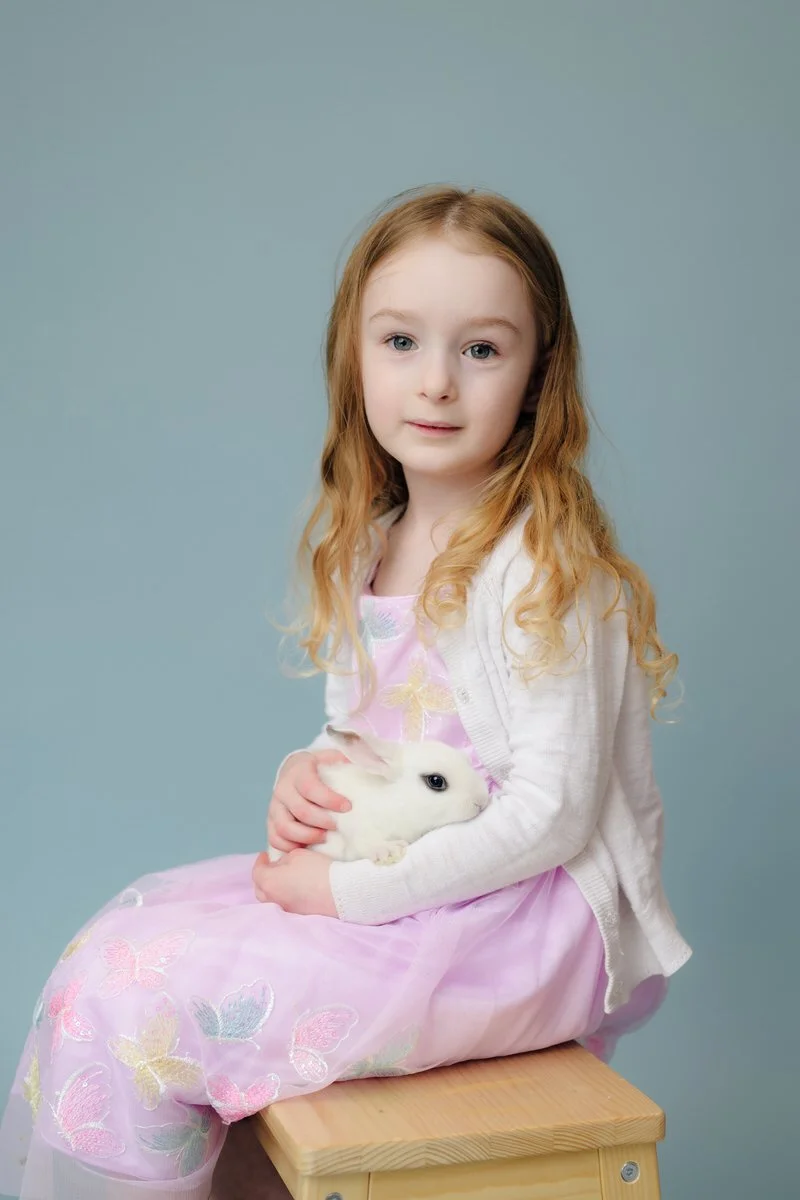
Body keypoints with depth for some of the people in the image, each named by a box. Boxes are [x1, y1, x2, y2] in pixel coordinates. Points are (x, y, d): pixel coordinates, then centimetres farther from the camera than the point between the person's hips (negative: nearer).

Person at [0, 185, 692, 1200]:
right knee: (122, 937, 2)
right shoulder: (370, 547, 8)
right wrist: (307, 777, -5)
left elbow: (549, 813, -20)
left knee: (134, 999, -15)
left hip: (533, 913, -8)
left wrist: (349, 888, -17)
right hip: (397, 881, 8)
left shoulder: (543, 567, -17)